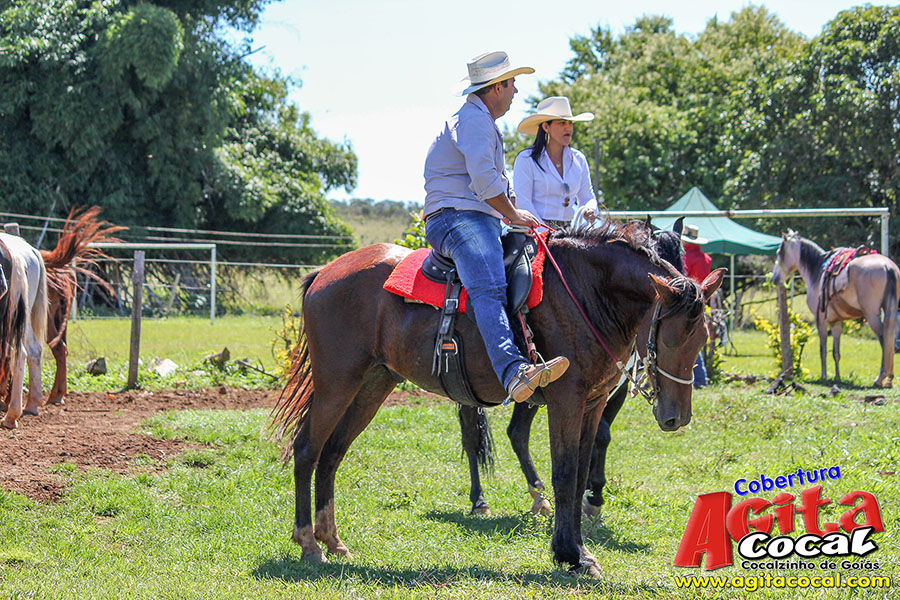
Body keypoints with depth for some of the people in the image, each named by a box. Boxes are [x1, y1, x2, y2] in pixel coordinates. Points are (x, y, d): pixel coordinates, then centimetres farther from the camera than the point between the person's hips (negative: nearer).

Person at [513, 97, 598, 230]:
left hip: (569, 229, 5)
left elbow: (588, 198, 19)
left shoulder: (579, 159, 14)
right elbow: (522, 203, -6)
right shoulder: (526, 159, -1)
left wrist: (589, 211, -5)